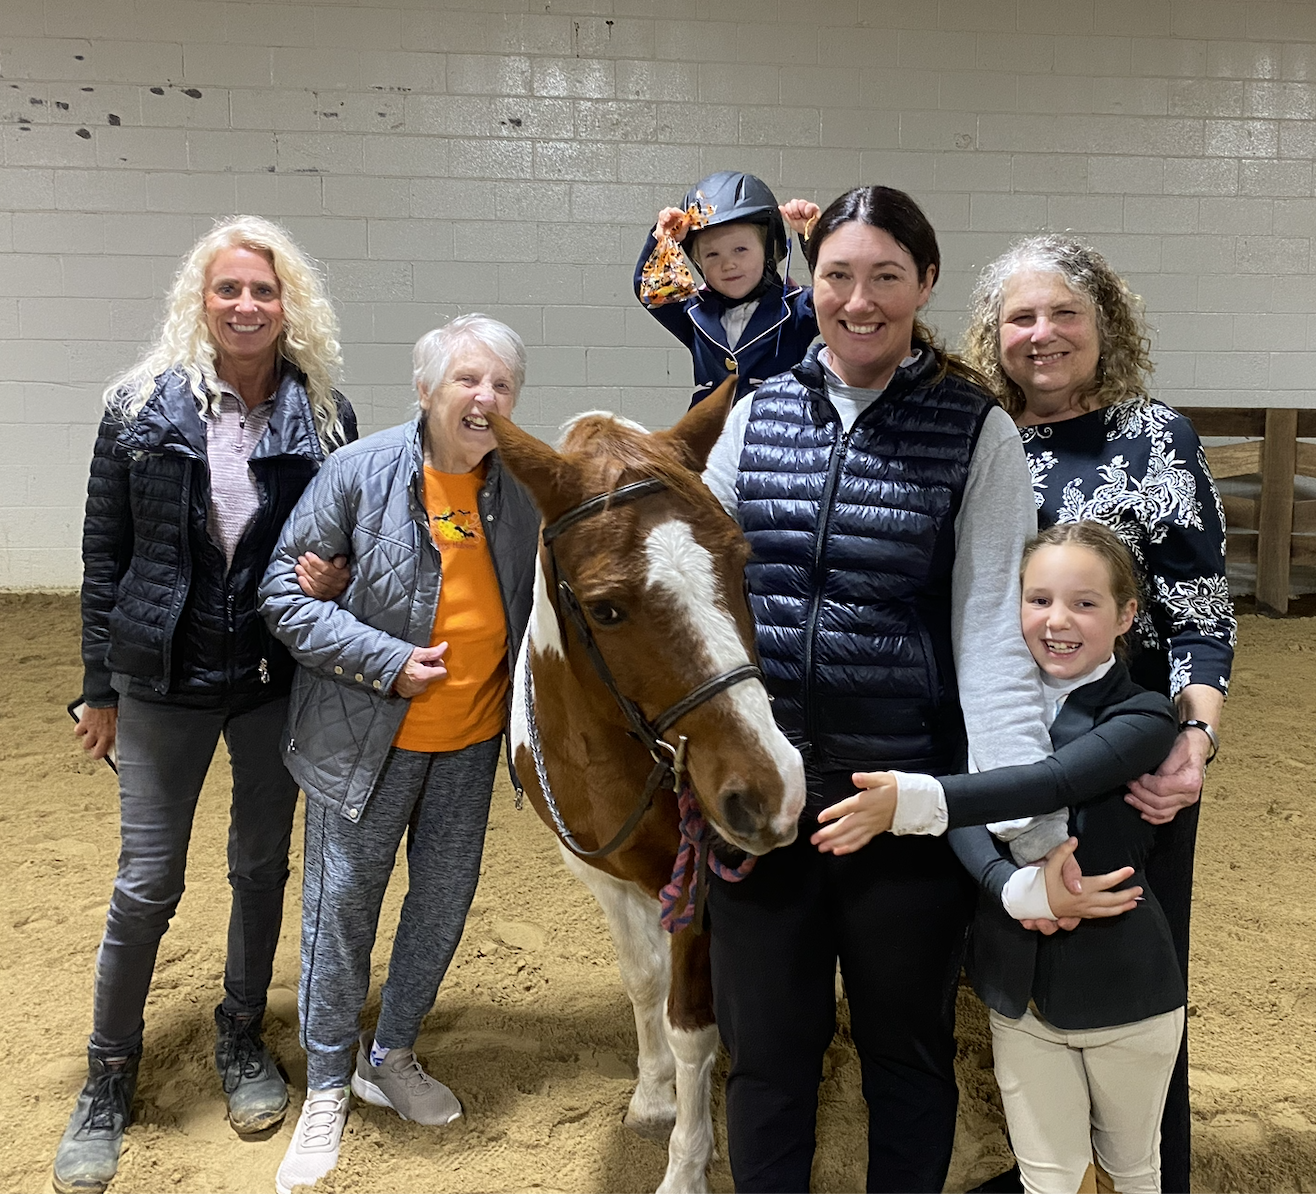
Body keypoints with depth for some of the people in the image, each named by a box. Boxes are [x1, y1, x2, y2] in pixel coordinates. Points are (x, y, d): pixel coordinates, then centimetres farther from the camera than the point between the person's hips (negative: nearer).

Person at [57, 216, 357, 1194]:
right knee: (147, 885, 6)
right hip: (167, 680, -1)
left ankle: (243, 1038, 38)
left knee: (263, 867, 15)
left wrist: (331, 578, -14)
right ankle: (110, 1075, 28)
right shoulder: (143, 407, -5)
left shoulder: (323, 415, -3)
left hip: (278, 679, 1)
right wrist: (102, 686, 1)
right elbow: (104, 556, -1)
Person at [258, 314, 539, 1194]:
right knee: (343, 902, 7)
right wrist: (388, 661, -19)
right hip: (367, 735, -4)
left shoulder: (521, 489, -3)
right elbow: (285, 592, -11)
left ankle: (393, 1056, 40)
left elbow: (536, 598, 11)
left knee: (446, 898, 15)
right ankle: (328, 1088, 29)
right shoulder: (361, 473, -14)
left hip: (471, 737, 4)